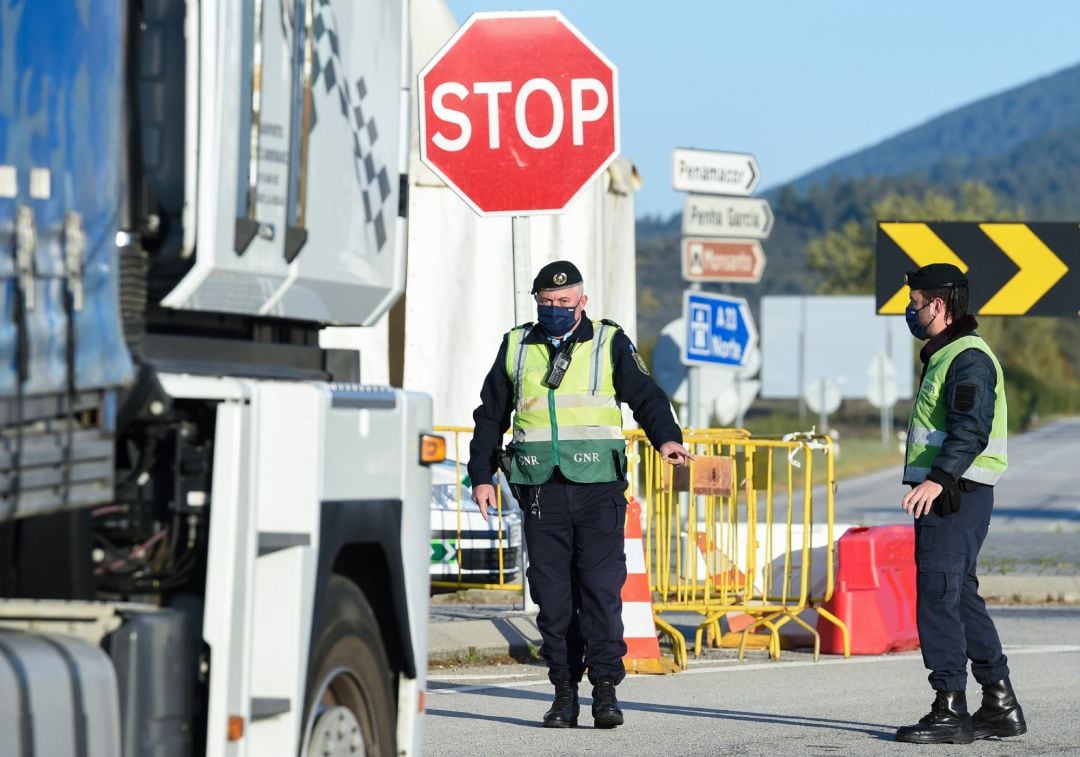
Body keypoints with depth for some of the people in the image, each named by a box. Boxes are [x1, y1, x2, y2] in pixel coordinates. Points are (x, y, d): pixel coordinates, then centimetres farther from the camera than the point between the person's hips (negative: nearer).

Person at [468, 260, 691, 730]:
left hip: (598, 485, -2)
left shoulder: (610, 344, 7)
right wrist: (481, 475, 13)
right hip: (541, 491, 2)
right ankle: (564, 690, 8)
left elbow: (645, 396, 2)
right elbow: (490, 416, 20)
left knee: (602, 587, -8)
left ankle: (605, 687, -6)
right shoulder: (516, 347, 14)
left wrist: (666, 438, -17)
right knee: (551, 594, 2)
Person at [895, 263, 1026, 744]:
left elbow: (972, 430, -26)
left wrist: (938, 479, -35)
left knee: (937, 595, -11)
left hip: (955, 494, -11)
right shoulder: (946, 355, 21)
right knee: (961, 596, 14)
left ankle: (950, 710, -11)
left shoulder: (968, 358, -13)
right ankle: (1000, 705, 19)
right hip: (943, 494, 11)